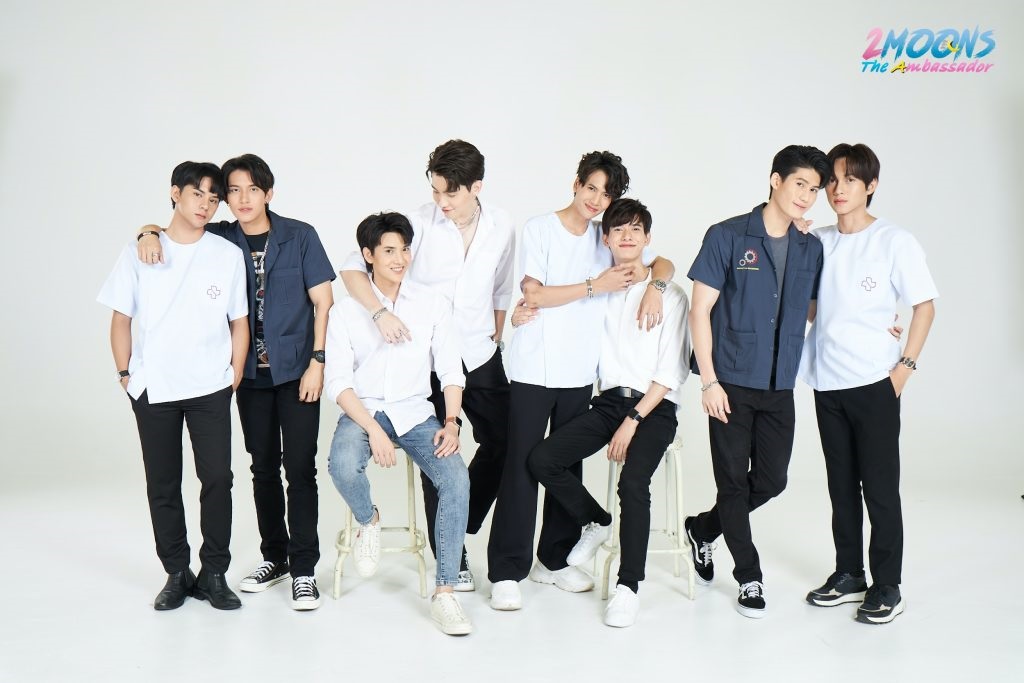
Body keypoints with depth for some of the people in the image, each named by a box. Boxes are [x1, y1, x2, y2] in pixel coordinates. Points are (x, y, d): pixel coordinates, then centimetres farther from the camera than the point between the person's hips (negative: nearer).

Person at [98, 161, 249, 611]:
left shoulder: (228, 255, 0)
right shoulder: (139, 253, 1)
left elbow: (239, 322, 5)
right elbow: (121, 320, 5)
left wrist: (235, 374, 1)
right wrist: (125, 374, 2)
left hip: (210, 389, 0)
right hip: (152, 389, 1)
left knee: (217, 479, -3)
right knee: (162, 486, 8)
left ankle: (214, 574, 10)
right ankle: (177, 573, 21)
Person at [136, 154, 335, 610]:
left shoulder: (300, 236, -4)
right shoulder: (221, 239, 4)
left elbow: (323, 300, -4)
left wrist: (318, 361, -9)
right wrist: (150, 232, -12)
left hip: (296, 369, -3)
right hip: (251, 372, 4)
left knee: (299, 468, -4)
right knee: (264, 467, 13)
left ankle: (304, 570, 4)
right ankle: (274, 557, 27)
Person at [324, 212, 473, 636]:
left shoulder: (432, 303, 3)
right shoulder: (347, 311, -1)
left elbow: (450, 368, 5)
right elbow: (338, 381, -5)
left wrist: (451, 422, -9)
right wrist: (373, 429, -18)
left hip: (416, 413, 1)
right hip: (363, 410, -1)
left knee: (457, 479, -24)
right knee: (342, 466, -34)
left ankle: (445, 592, -14)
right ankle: (368, 521, 3)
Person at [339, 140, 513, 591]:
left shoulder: (502, 227, -2)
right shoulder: (418, 223, -13)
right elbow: (352, 268, -13)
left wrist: (496, 338, 8)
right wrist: (380, 311, -28)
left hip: (480, 356, 4)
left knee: (502, 443, 6)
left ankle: (460, 527, 29)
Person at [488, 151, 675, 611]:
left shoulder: (606, 236, 10)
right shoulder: (539, 229, -2)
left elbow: (662, 263, 16)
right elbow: (534, 294, -10)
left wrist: (655, 285, -6)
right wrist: (595, 285, -11)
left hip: (579, 371, 5)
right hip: (533, 370, -4)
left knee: (569, 467, 10)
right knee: (522, 465, -5)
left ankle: (554, 560, 24)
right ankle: (507, 572, 3)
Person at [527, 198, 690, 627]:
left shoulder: (670, 295, 0)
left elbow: (672, 372, -5)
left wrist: (632, 422, -12)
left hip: (654, 408, -4)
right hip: (608, 401, 4)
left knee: (632, 482, -29)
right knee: (541, 460, -15)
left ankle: (628, 585, -14)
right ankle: (595, 522, 10)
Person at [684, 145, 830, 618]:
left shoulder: (811, 250, 8)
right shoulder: (727, 237, -6)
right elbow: (700, 310, -7)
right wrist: (708, 381, -11)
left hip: (779, 387, 5)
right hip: (731, 383, -5)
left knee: (771, 481, 8)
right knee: (733, 481, 4)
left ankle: (702, 530, 33)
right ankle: (749, 578, 21)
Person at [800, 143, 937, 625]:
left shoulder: (894, 242, -6)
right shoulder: (817, 242, 8)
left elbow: (925, 305, -3)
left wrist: (905, 365, -9)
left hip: (875, 381, -5)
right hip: (827, 381, 5)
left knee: (879, 486, 1)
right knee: (841, 485, 13)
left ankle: (888, 587, 12)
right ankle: (849, 575, 26)